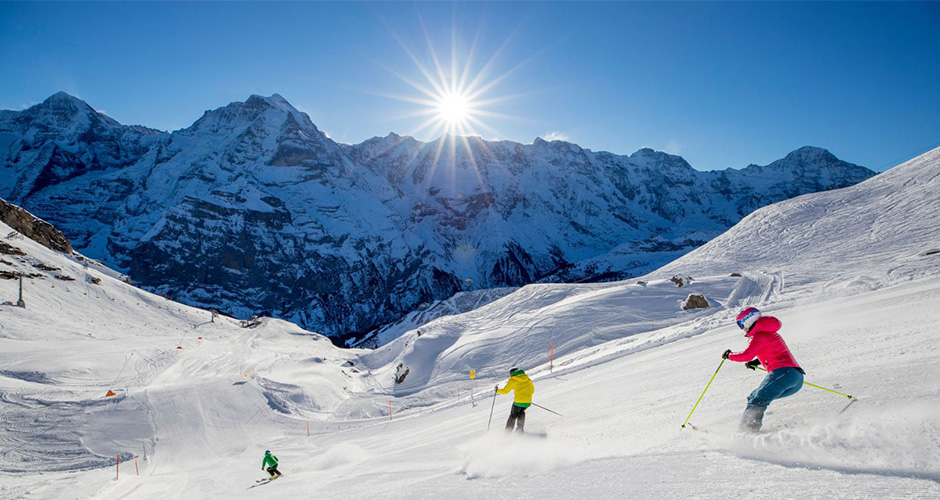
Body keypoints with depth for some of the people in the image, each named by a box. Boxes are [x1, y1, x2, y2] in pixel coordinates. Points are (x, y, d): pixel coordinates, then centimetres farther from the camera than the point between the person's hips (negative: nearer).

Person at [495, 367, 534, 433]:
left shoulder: (513, 380, 0)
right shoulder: (527, 379, 13)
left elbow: (505, 391, 0)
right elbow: (532, 390, 21)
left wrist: (497, 391, 17)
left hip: (518, 401, -4)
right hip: (528, 401, 4)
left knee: (513, 415, 14)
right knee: (521, 412, 30)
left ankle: (508, 431, 9)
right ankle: (520, 429, 25)